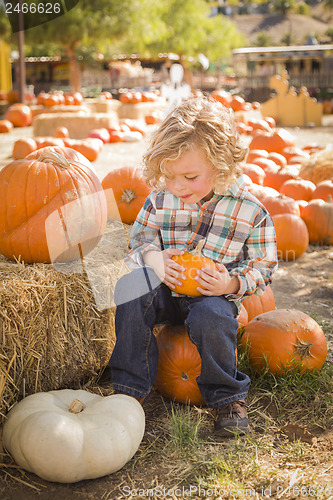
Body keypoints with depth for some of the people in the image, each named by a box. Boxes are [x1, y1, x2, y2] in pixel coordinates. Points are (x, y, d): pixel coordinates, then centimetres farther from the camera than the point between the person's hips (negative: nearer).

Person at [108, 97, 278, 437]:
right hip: (165, 292, 3)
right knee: (131, 288, -29)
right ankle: (130, 388, -14)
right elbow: (139, 239, 10)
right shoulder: (160, 200, -2)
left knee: (211, 318, -37)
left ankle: (227, 397, -8)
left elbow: (263, 267, -1)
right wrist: (152, 258, -15)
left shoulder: (249, 211, -10)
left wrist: (233, 284, -22)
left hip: (215, 295, -3)